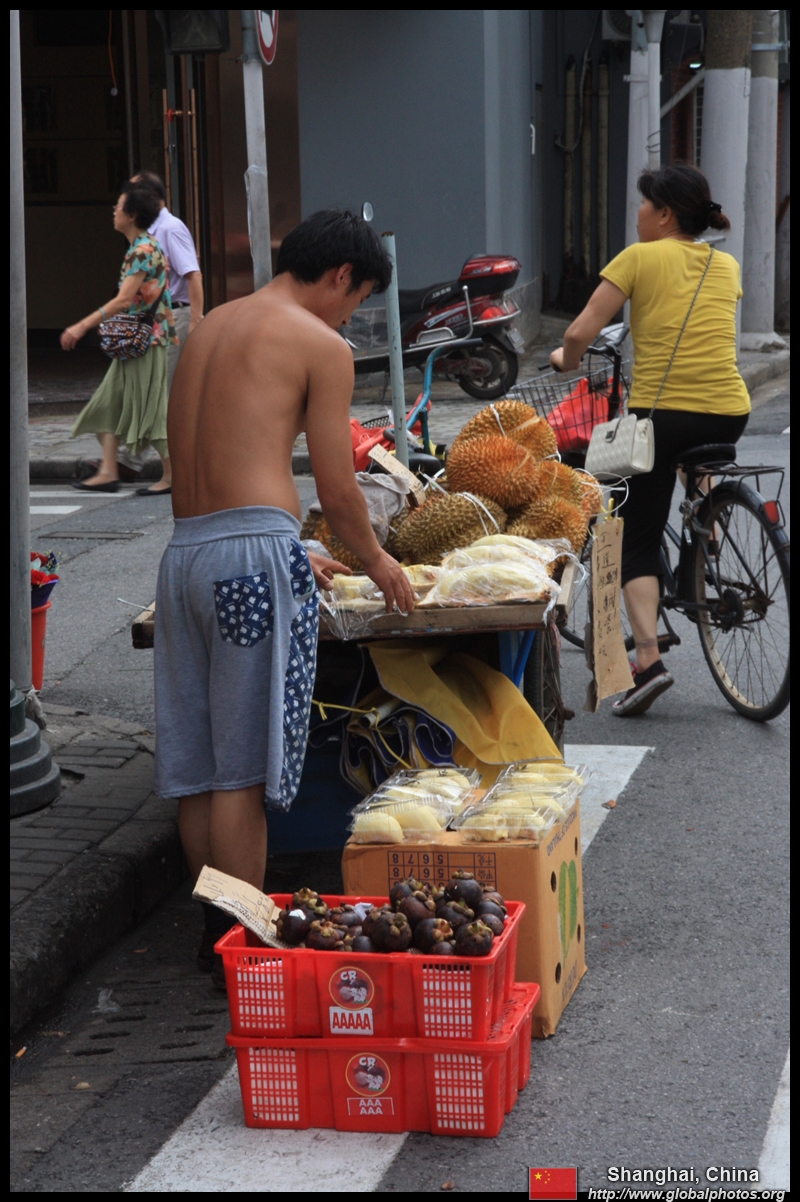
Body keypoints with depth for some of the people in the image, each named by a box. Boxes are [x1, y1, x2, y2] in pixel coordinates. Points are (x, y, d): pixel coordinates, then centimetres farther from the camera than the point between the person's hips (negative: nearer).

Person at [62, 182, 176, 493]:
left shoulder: (144, 250, -17)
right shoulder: (141, 248, 13)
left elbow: (123, 300, -24)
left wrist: (82, 326, -26)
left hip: (146, 340, -10)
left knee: (151, 409, -4)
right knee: (110, 403, 8)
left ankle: (172, 476, 2)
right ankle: (108, 472, 8)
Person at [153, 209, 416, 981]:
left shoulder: (210, 328, 21)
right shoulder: (321, 346, -2)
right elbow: (338, 491, -2)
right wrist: (376, 562, 18)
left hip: (184, 550, 8)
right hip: (256, 550, -7)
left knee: (197, 763, 12)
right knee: (243, 767, -3)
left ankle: (216, 935, 22)